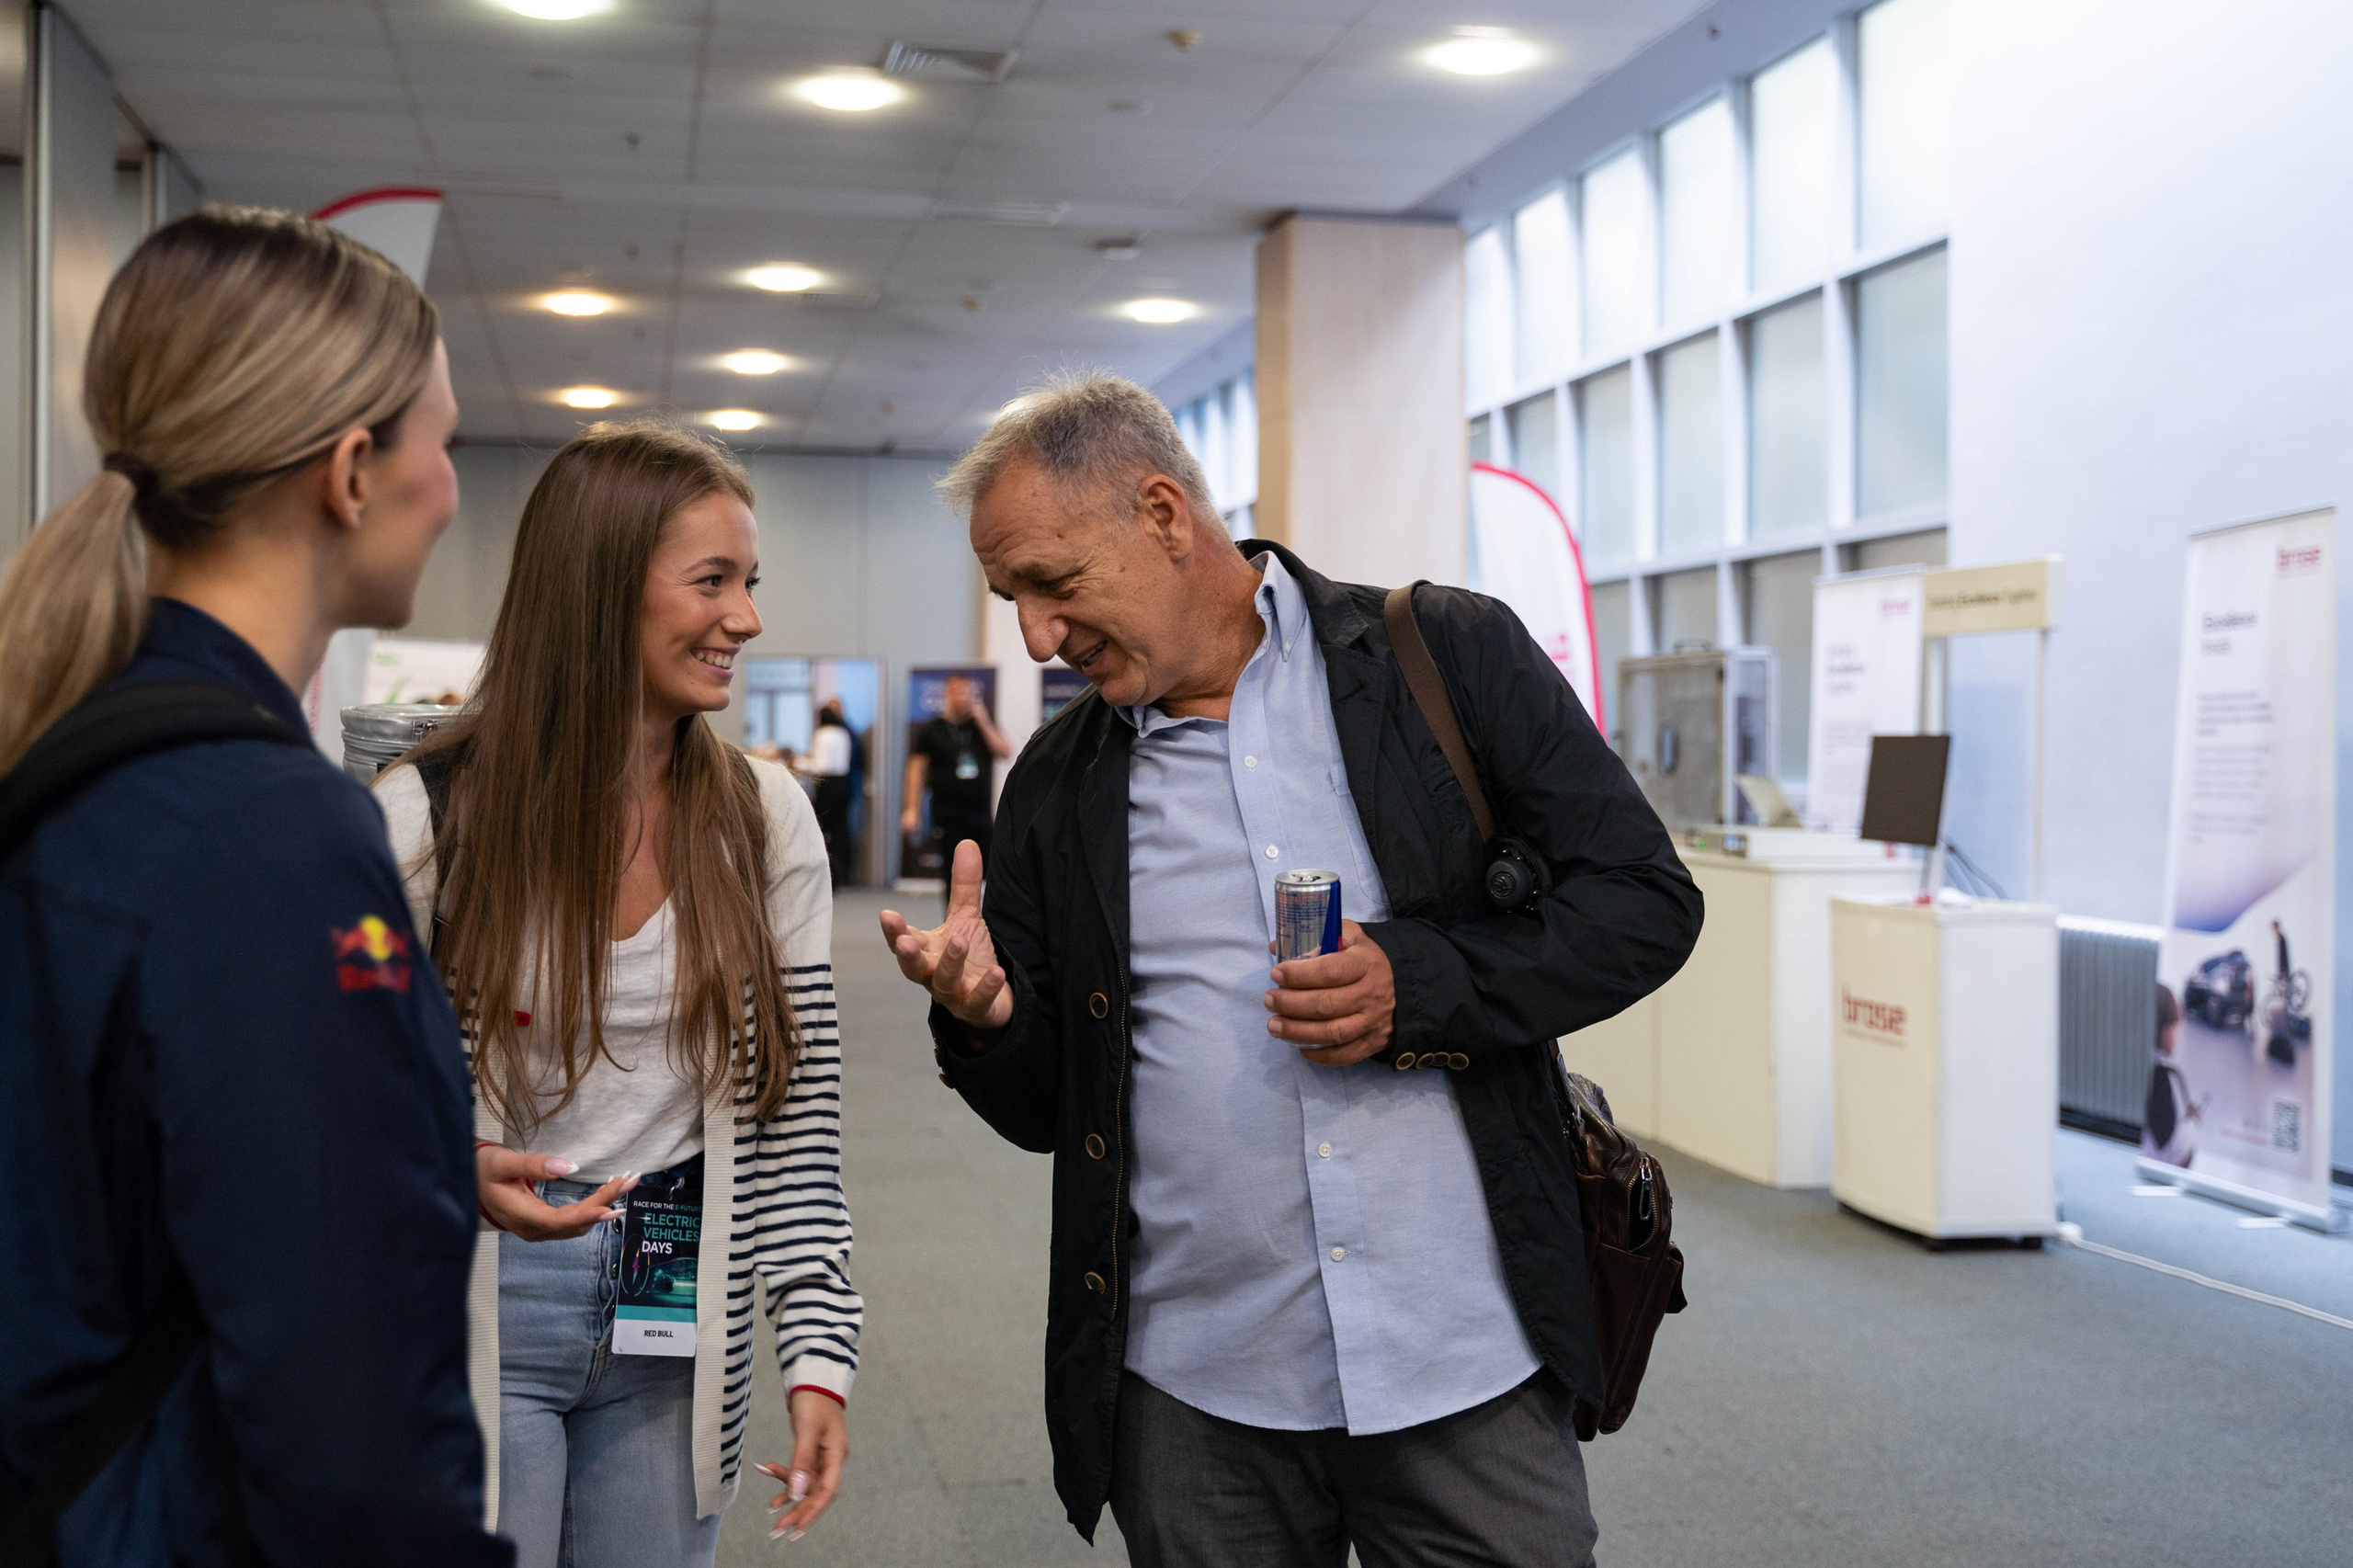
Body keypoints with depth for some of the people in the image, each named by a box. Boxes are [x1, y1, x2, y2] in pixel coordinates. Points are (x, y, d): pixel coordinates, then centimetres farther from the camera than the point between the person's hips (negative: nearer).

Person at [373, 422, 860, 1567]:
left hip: (674, 1326, 3)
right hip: (476, 1315, -3)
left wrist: (818, 1355, -5)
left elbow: (798, 1121, 1)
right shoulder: (429, 815, -10)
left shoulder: (766, 820, -1)